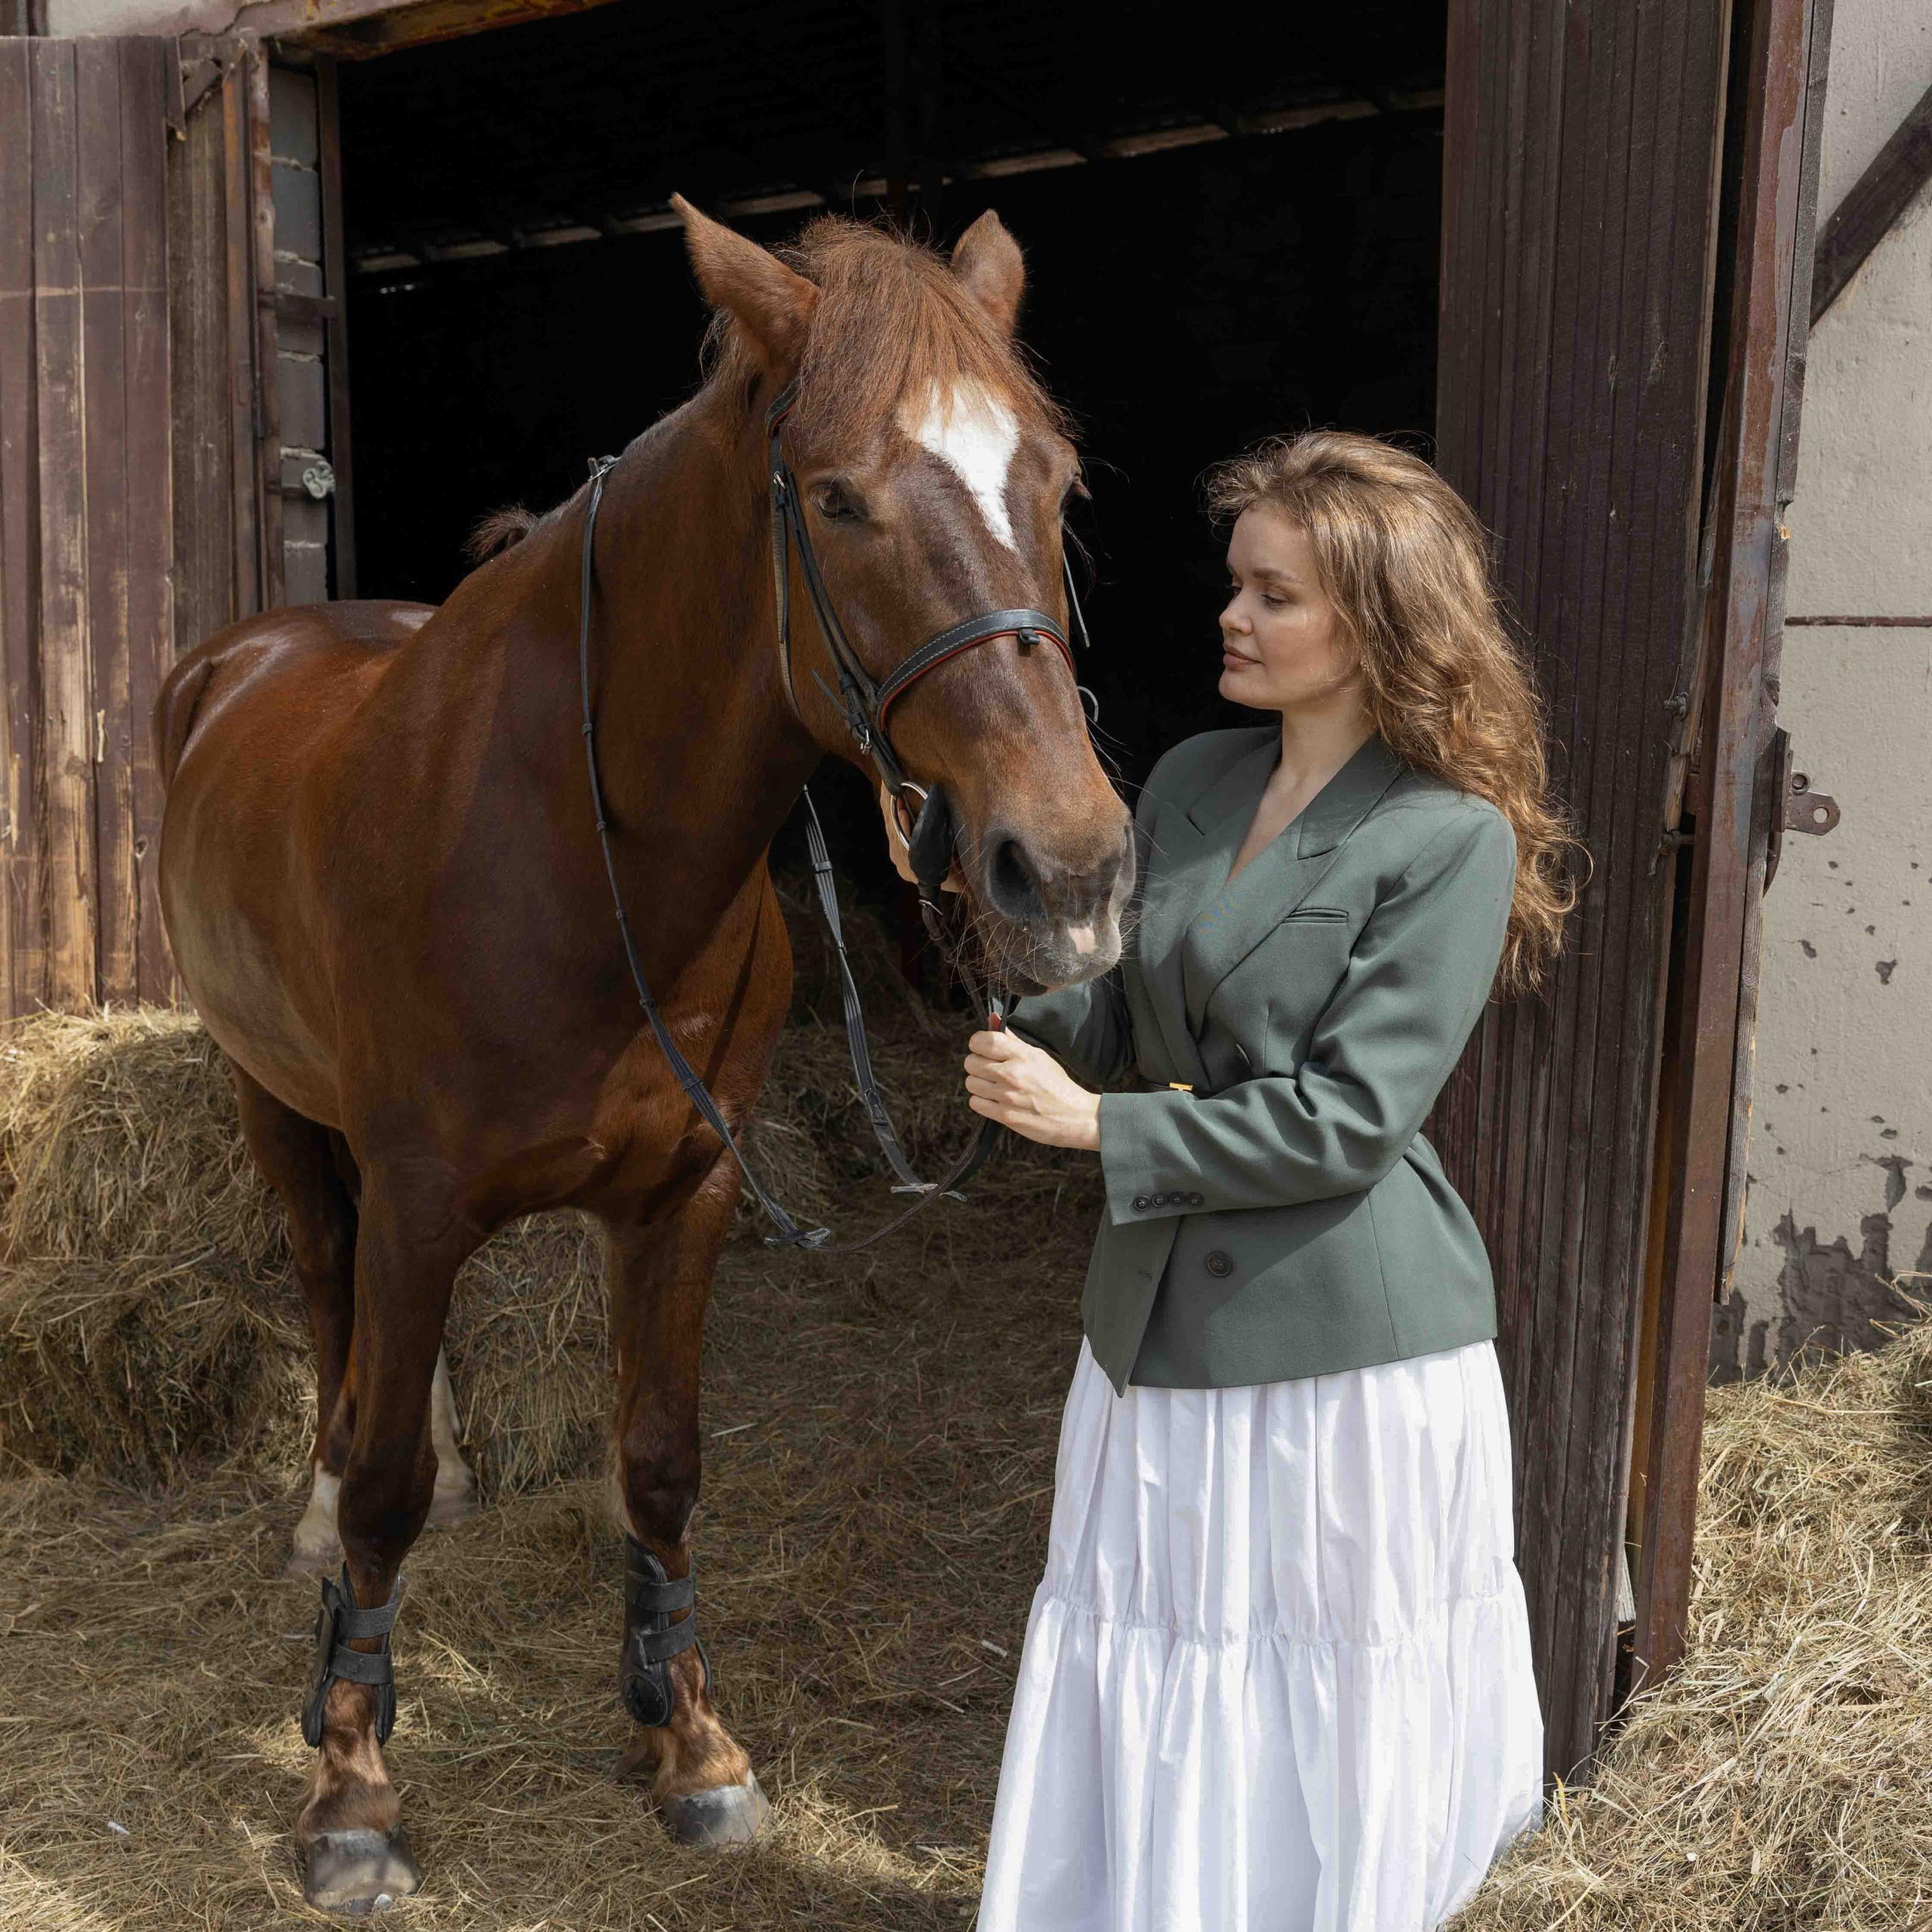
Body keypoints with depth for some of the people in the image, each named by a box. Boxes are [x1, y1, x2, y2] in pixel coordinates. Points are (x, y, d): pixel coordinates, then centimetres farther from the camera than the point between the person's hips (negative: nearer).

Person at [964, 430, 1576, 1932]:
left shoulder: (1450, 839, -13)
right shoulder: (1191, 785, 6)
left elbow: (1349, 1116, -18)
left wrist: (1091, 1124, -17)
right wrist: (1026, 1009, -7)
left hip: (1349, 1350, -6)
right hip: (1163, 1323, 6)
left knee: (1323, 1721, 11)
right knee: (1152, 1700, 18)